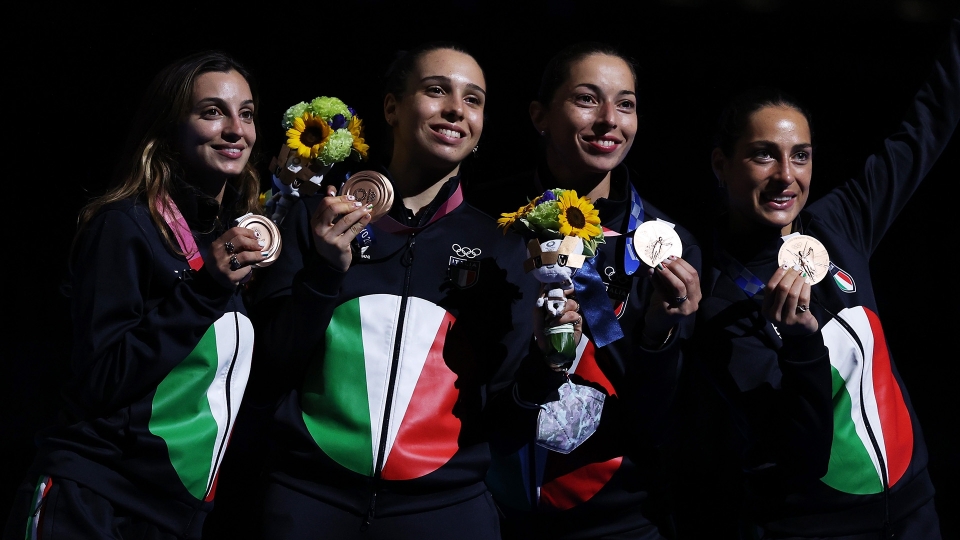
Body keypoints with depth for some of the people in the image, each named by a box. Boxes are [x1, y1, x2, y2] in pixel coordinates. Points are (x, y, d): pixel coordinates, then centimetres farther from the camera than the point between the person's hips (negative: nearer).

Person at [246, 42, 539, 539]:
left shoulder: (499, 243, 6)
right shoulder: (319, 217, 3)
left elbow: (506, 395, 5)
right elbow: (270, 363, -1)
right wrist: (324, 272, -14)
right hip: (310, 497, -1)